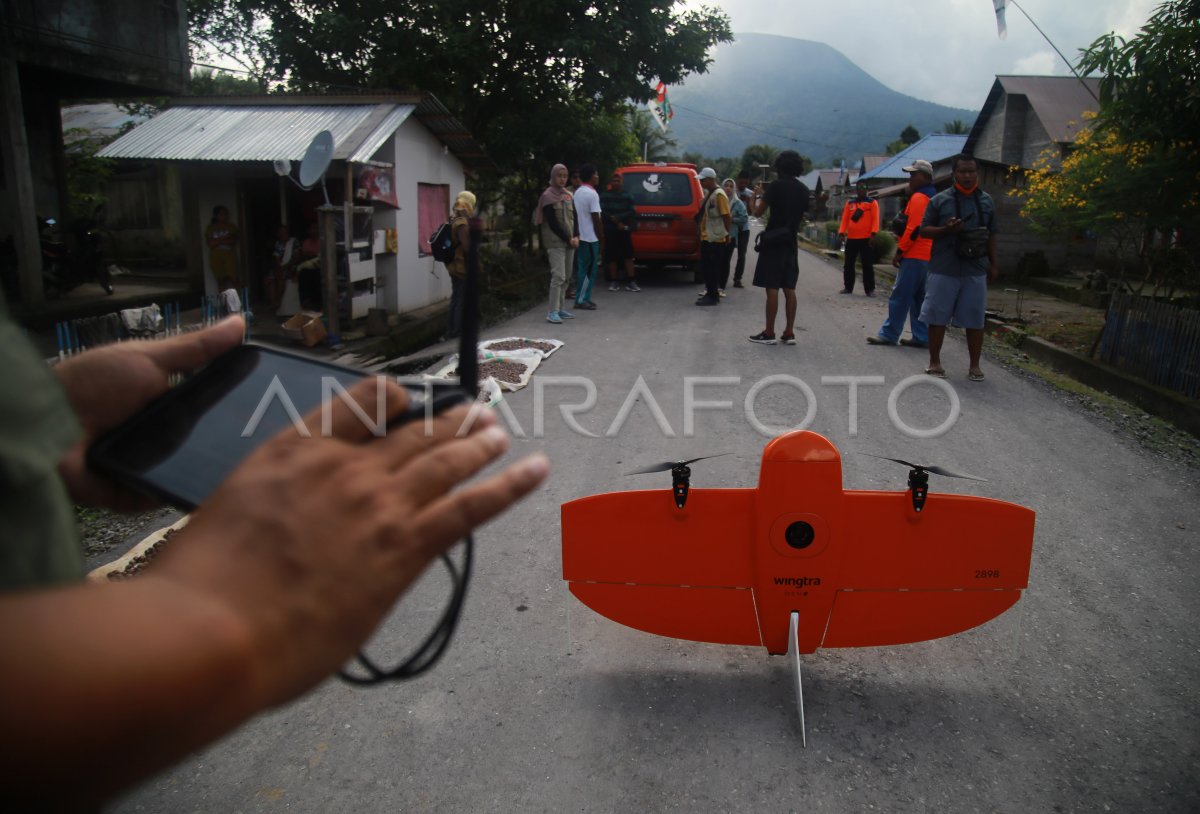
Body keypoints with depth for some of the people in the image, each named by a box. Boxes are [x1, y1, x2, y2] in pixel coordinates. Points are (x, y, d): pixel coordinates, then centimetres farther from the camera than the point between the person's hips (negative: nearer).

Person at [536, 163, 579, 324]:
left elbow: (574, 218, 13)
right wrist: (568, 239, -12)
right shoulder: (548, 196, -7)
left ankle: (560, 308, 16)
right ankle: (552, 312, -14)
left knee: (565, 277, 8)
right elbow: (552, 223, -13)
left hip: (569, 242, 7)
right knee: (558, 276, -14)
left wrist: (576, 237, -4)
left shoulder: (568, 196, 14)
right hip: (555, 243, -7)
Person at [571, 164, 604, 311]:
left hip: (581, 237, 8)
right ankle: (581, 300, -1)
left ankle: (583, 298, 16)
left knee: (583, 268, 12)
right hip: (591, 238, -8)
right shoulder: (592, 194, -15)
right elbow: (596, 219, -17)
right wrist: (601, 239, -11)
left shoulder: (577, 192, 10)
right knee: (589, 270, -3)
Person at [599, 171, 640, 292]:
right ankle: (614, 282, 9)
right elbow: (602, 213, -3)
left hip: (625, 230, 1)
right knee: (611, 257, 1)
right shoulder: (604, 195, 4)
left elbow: (632, 213, 2)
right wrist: (617, 222, -11)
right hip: (610, 231, -1)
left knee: (628, 256, -3)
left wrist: (616, 218, -9)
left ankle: (631, 282, 0)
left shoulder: (627, 196, 9)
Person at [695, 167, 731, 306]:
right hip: (707, 237, 9)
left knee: (712, 268, -5)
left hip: (715, 239, -9)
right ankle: (710, 293, 21)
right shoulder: (710, 194, 15)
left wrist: (726, 234, -13)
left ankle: (713, 296, 1)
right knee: (705, 267, 12)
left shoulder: (719, 194, -14)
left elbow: (727, 216, -17)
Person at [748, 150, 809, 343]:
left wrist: (758, 195, 6)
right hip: (790, 242, 6)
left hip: (773, 241, -6)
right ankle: (789, 333, 9)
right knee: (789, 289, 7)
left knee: (772, 288, -5)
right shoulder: (803, 190, 10)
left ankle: (769, 333, -3)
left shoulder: (777, 185, -10)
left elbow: (757, 212, -10)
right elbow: (801, 218, 17)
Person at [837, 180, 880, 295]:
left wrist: (873, 233, -18)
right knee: (848, 264, 8)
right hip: (851, 238, 3)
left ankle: (870, 289, 1)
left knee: (867, 265, -1)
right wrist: (842, 232, -4)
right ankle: (848, 287, 17)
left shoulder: (872, 203, 3)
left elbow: (875, 219, -5)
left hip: (866, 238, -3)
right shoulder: (849, 203, 12)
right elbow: (845, 219, 9)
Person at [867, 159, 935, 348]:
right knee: (919, 299, 11)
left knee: (899, 297, -5)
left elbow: (913, 229, -19)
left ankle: (889, 334, -1)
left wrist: (899, 251, -14)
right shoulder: (932, 197, 18)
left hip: (914, 257, -10)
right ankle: (922, 337, 12)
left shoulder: (918, 198, -12)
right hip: (927, 257, 10)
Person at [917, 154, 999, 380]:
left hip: (975, 271, 2)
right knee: (937, 317, 3)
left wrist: (993, 264, 12)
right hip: (943, 269, -2)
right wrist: (946, 230, -17)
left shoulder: (987, 201, 10)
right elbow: (924, 230, 1)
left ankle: (974, 365, 15)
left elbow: (991, 235, 15)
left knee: (975, 320, 5)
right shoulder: (940, 200, 0)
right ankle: (934, 361, 15)